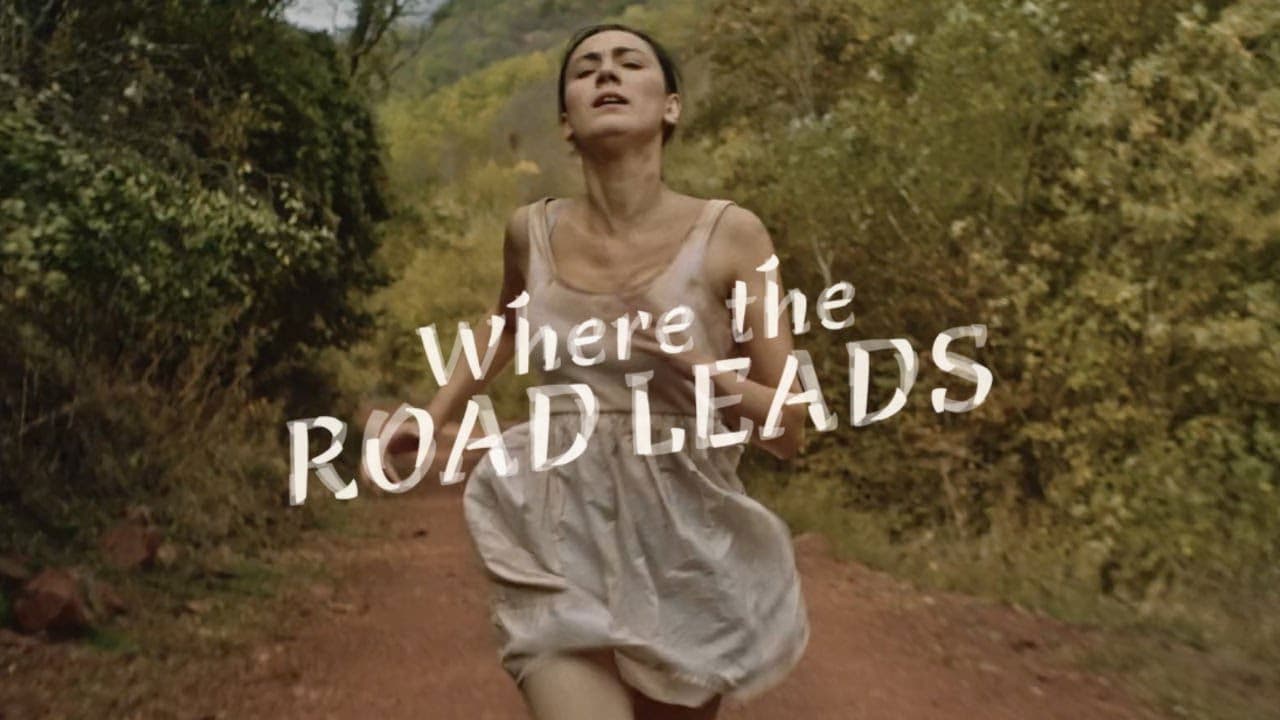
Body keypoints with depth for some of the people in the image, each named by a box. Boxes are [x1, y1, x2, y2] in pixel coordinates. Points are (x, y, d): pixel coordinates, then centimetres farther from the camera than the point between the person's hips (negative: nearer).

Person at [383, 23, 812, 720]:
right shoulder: (532, 231, -1)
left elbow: (790, 429, -6)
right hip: (559, 546, 1)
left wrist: (692, 362, -22)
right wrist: (430, 419, 23)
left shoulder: (730, 234, -9)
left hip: (685, 546, 0)